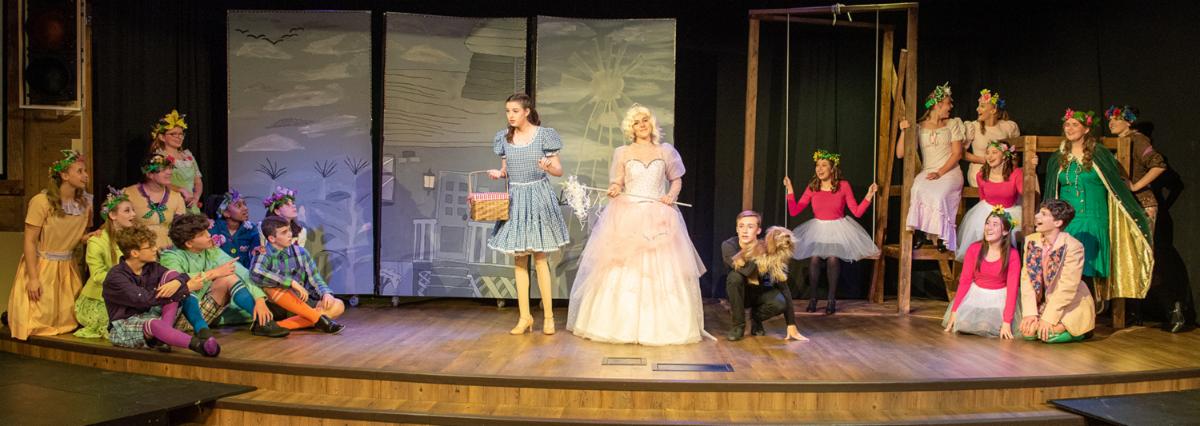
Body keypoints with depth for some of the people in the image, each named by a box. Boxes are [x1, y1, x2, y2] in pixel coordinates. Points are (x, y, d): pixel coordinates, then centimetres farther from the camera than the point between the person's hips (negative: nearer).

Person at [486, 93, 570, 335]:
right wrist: (499, 173, -6)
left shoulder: (543, 135, -4)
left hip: (538, 199, -4)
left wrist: (549, 166, -25)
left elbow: (559, 170, -3)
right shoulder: (504, 138, 8)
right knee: (519, 260, 5)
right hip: (514, 200, 4)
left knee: (540, 259, -3)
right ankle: (524, 317, 12)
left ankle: (548, 316, 7)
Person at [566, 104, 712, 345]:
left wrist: (672, 194, -5)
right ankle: (621, 323, 1)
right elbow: (616, 183, 5)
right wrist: (614, 190, -17)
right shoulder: (622, 153, 8)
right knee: (623, 269, -6)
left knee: (661, 270, -4)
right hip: (627, 216, 0)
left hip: (659, 217, 1)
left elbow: (676, 179, 14)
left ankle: (660, 325, 3)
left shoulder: (666, 151, 10)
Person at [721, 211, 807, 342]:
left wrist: (791, 326, -26)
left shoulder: (770, 252, -23)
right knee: (735, 276, -34)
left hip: (761, 292, 0)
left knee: (779, 303, -32)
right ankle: (737, 325, -14)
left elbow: (783, 287, -23)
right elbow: (746, 271, -42)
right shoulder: (729, 246, -25)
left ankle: (756, 317, 4)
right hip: (739, 292, 0)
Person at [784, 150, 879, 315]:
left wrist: (869, 196, -13)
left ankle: (832, 299, -10)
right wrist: (790, 190, -8)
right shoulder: (812, 188, 1)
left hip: (837, 228, -1)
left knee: (833, 258, -25)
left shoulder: (843, 186, -2)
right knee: (814, 258, -23)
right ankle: (812, 298, -7)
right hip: (817, 229, 1)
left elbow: (857, 212, -3)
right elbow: (794, 211, -4)